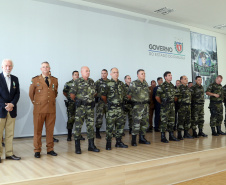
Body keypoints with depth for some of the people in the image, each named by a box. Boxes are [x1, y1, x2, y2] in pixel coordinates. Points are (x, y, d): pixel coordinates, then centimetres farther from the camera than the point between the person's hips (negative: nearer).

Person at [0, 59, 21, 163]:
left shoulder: (15, 79, 12)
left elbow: (17, 93, 9)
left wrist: (12, 104, -7)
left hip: (12, 110, 4)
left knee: (10, 134, 7)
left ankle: (9, 153, 14)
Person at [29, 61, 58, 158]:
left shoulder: (55, 80, 9)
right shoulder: (35, 80, 2)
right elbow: (31, 94, 12)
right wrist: (35, 102, 13)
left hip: (51, 109, 2)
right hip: (39, 109, -2)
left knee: (50, 130, 7)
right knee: (37, 130, 3)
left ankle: (50, 149, 18)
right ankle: (37, 150, 13)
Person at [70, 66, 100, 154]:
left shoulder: (92, 81, 12)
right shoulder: (77, 82, -4)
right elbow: (72, 94, -5)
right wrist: (77, 101, 6)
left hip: (90, 107, 5)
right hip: (81, 107, -5)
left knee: (91, 126, 9)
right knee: (78, 126, -1)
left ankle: (91, 145, 18)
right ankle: (77, 147, 8)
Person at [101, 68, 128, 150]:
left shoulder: (121, 84, 10)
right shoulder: (108, 84, -7)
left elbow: (124, 94, 21)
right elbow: (103, 95, -3)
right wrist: (107, 102, 7)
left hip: (120, 107, 6)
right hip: (111, 108, -6)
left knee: (120, 125, 10)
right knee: (110, 126, -2)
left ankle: (119, 142, 22)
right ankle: (108, 143, 8)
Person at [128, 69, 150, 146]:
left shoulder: (146, 83, 13)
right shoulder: (134, 83, -7)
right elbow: (129, 94, -7)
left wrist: (147, 101, 16)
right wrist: (134, 100, 0)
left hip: (146, 105, 7)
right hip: (137, 106, -7)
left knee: (145, 122, 10)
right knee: (136, 123, -7)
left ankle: (142, 138, 22)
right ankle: (133, 140, 1)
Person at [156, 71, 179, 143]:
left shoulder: (172, 86, 14)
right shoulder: (162, 86, -8)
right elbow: (157, 96, -11)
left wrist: (174, 101, 12)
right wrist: (161, 103, -6)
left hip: (172, 105, 7)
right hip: (165, 106, -7)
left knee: (172, 121, 12)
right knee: (164, 121, -5)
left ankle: (171, 135, 22)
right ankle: (163, 137, 2)